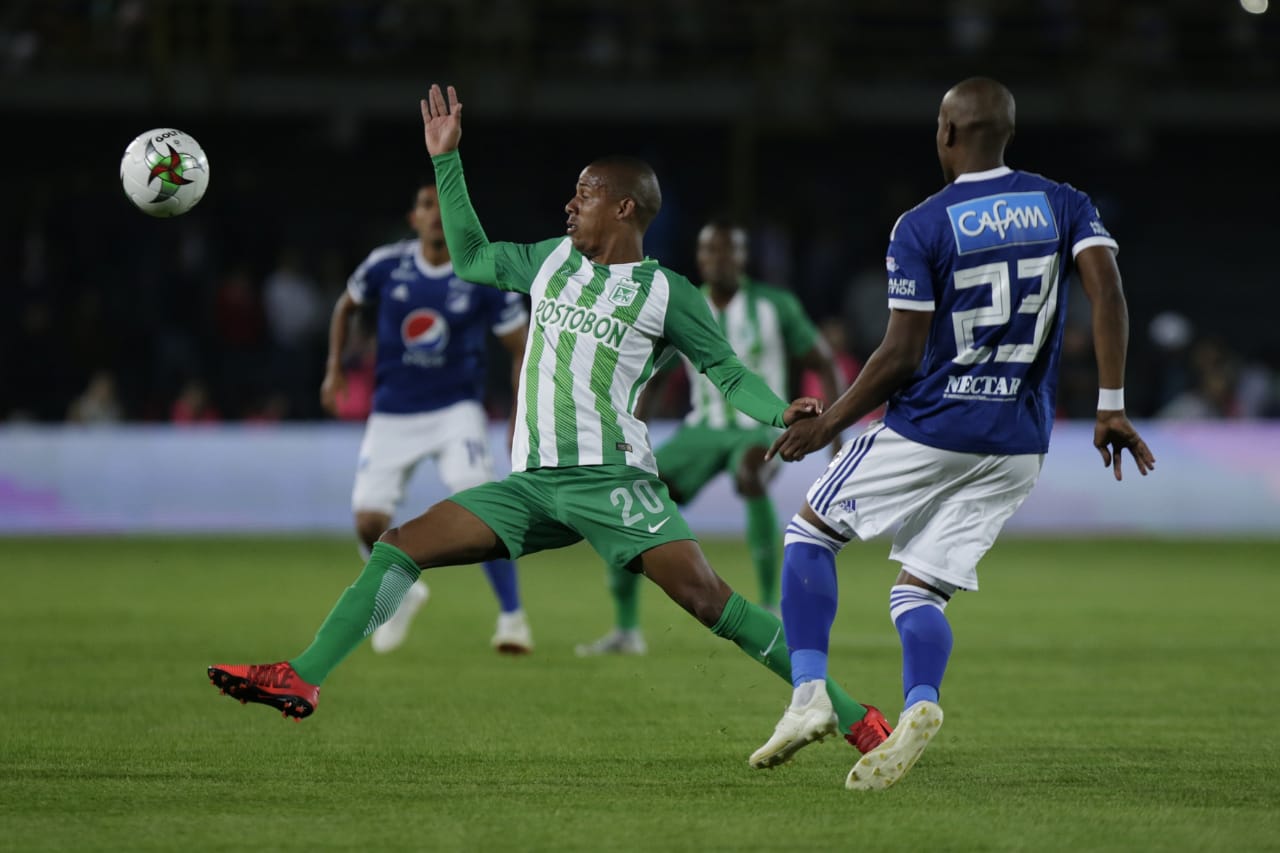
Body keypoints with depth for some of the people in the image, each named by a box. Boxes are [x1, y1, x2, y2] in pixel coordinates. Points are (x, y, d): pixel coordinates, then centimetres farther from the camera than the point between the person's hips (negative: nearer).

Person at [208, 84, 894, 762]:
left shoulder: (665, 292, 2)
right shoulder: (550, 260, 19)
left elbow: (727, 370, 4)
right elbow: (470, 258, 33)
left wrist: (781, 414, -16)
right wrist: (447, 161, 30)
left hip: (608, 477, -6)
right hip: (530, 483, 6)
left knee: (703, 594, -19)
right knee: (401, 546, -5)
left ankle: (850, 715, -14)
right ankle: (301, 681, -6)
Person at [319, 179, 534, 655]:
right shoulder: (385, 266, -5)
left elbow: (521, 349, 0)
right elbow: (346, 307, 16)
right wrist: (334, 369, 9)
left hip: (456, 410, -2)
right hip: (392, 416, 2)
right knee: (369, 522, -6)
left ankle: (512, 617, -9)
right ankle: (401, 593, 27)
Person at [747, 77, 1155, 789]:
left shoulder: (921, 228, -7)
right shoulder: (1065, 207, 5)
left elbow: (902, 356, -9)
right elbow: (1107, 289, -10)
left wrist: (827, 426, 2)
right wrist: (1112, 405, -10)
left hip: (930, 429, -4)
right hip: (1019, 446, 4)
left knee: (811, 531, 16)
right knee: (921, 591, 11)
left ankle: (810, 692, -1)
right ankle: (921, 704, -21)